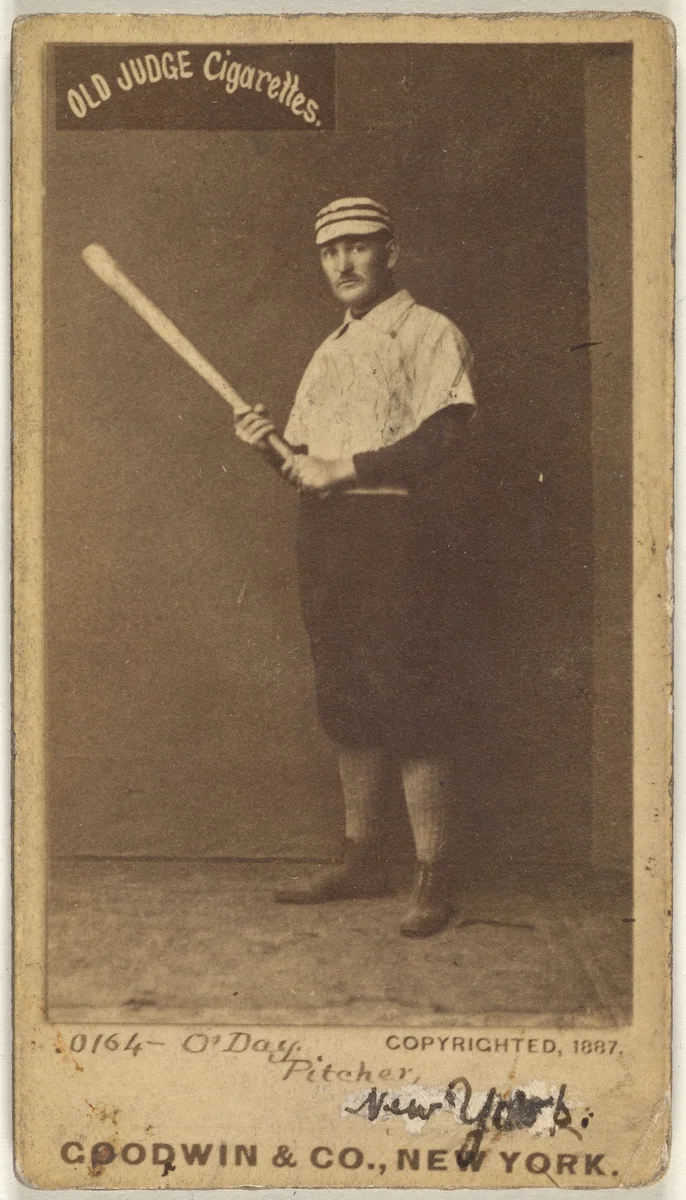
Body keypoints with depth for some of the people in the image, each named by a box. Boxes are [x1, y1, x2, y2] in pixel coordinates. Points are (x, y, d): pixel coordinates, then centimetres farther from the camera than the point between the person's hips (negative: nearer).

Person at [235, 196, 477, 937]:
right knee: (345, 702, 10)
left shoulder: (428, 334, -1)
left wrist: (339, 469, -15)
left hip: (392, 526, -7)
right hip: (323, 531, 8)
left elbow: (443, 437, -14)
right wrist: (271, 447, 1)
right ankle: (362, 858, 18)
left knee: (408, 701, -9)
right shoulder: (329, 352, 22)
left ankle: (433, 875, -3)